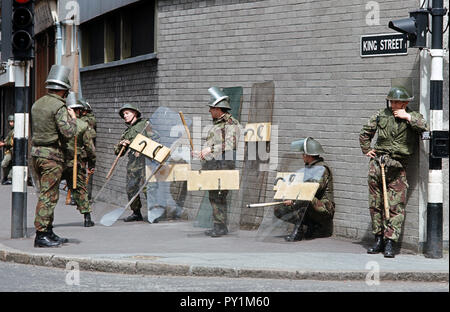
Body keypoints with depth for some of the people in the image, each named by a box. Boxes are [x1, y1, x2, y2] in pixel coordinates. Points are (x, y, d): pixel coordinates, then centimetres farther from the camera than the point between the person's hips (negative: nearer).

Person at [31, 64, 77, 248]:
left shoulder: (37, 104, 12)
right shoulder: (59, 107, -14)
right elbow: (69, 133, -21)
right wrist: (72, 118, -1)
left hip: (36, 151, 9)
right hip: (52, 156, -9)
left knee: (48, 194, 16)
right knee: (48, 196, -5)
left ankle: (49, 233, 21)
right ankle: (41, 235, -5)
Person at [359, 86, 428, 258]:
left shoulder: (413, 116, 4)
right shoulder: (380, 115, 9)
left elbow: (425, 127, -17)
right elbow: (365, 133, 21)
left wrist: (407, 117, -13)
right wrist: (367, 150, 11)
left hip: (397, 167, -3)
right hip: (377, 163, 3)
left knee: (395, 206, -8)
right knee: (375, 204, 7)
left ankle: (390, 242, -6)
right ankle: (379, 239, 18)